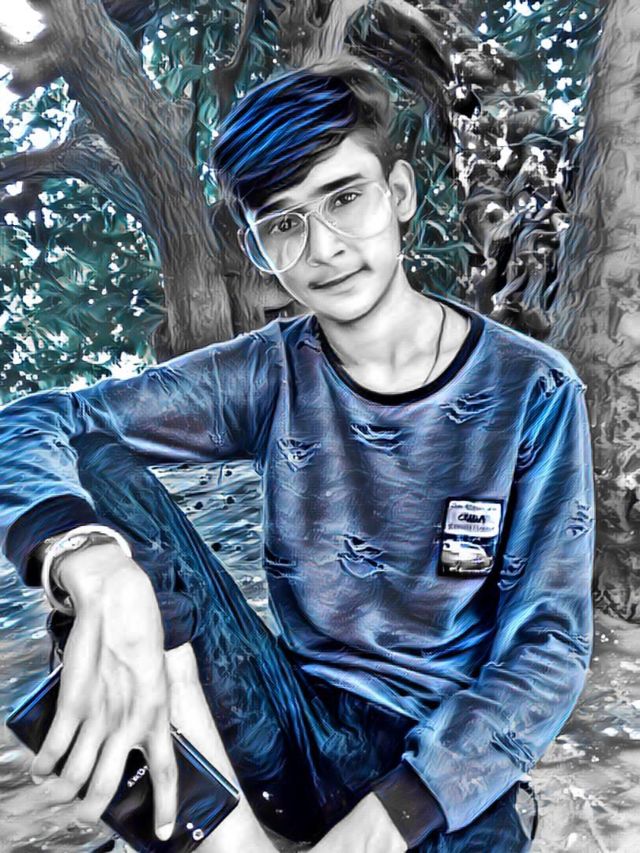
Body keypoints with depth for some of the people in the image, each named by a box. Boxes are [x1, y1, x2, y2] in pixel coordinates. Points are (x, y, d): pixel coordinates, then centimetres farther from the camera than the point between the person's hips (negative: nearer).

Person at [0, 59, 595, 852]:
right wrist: (98, 569, -36)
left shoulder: (532, 392, -9)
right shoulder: (270, 376, -6)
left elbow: (548, 644, -9)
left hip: (446, 754, -2)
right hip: (293, 723, 3)